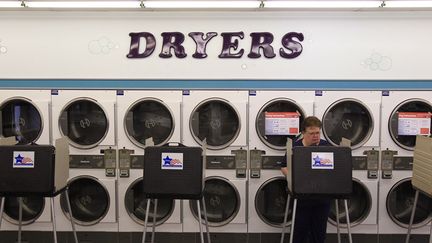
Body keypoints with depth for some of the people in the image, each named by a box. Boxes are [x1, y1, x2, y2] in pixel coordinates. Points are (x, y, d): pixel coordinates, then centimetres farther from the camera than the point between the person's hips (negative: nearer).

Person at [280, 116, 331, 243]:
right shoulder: (294, 147, -4)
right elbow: (284, 167, 2)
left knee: (319, 232, 12)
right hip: (301, 198, -2)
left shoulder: (326, 146, 3)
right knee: (300, 232, 6)